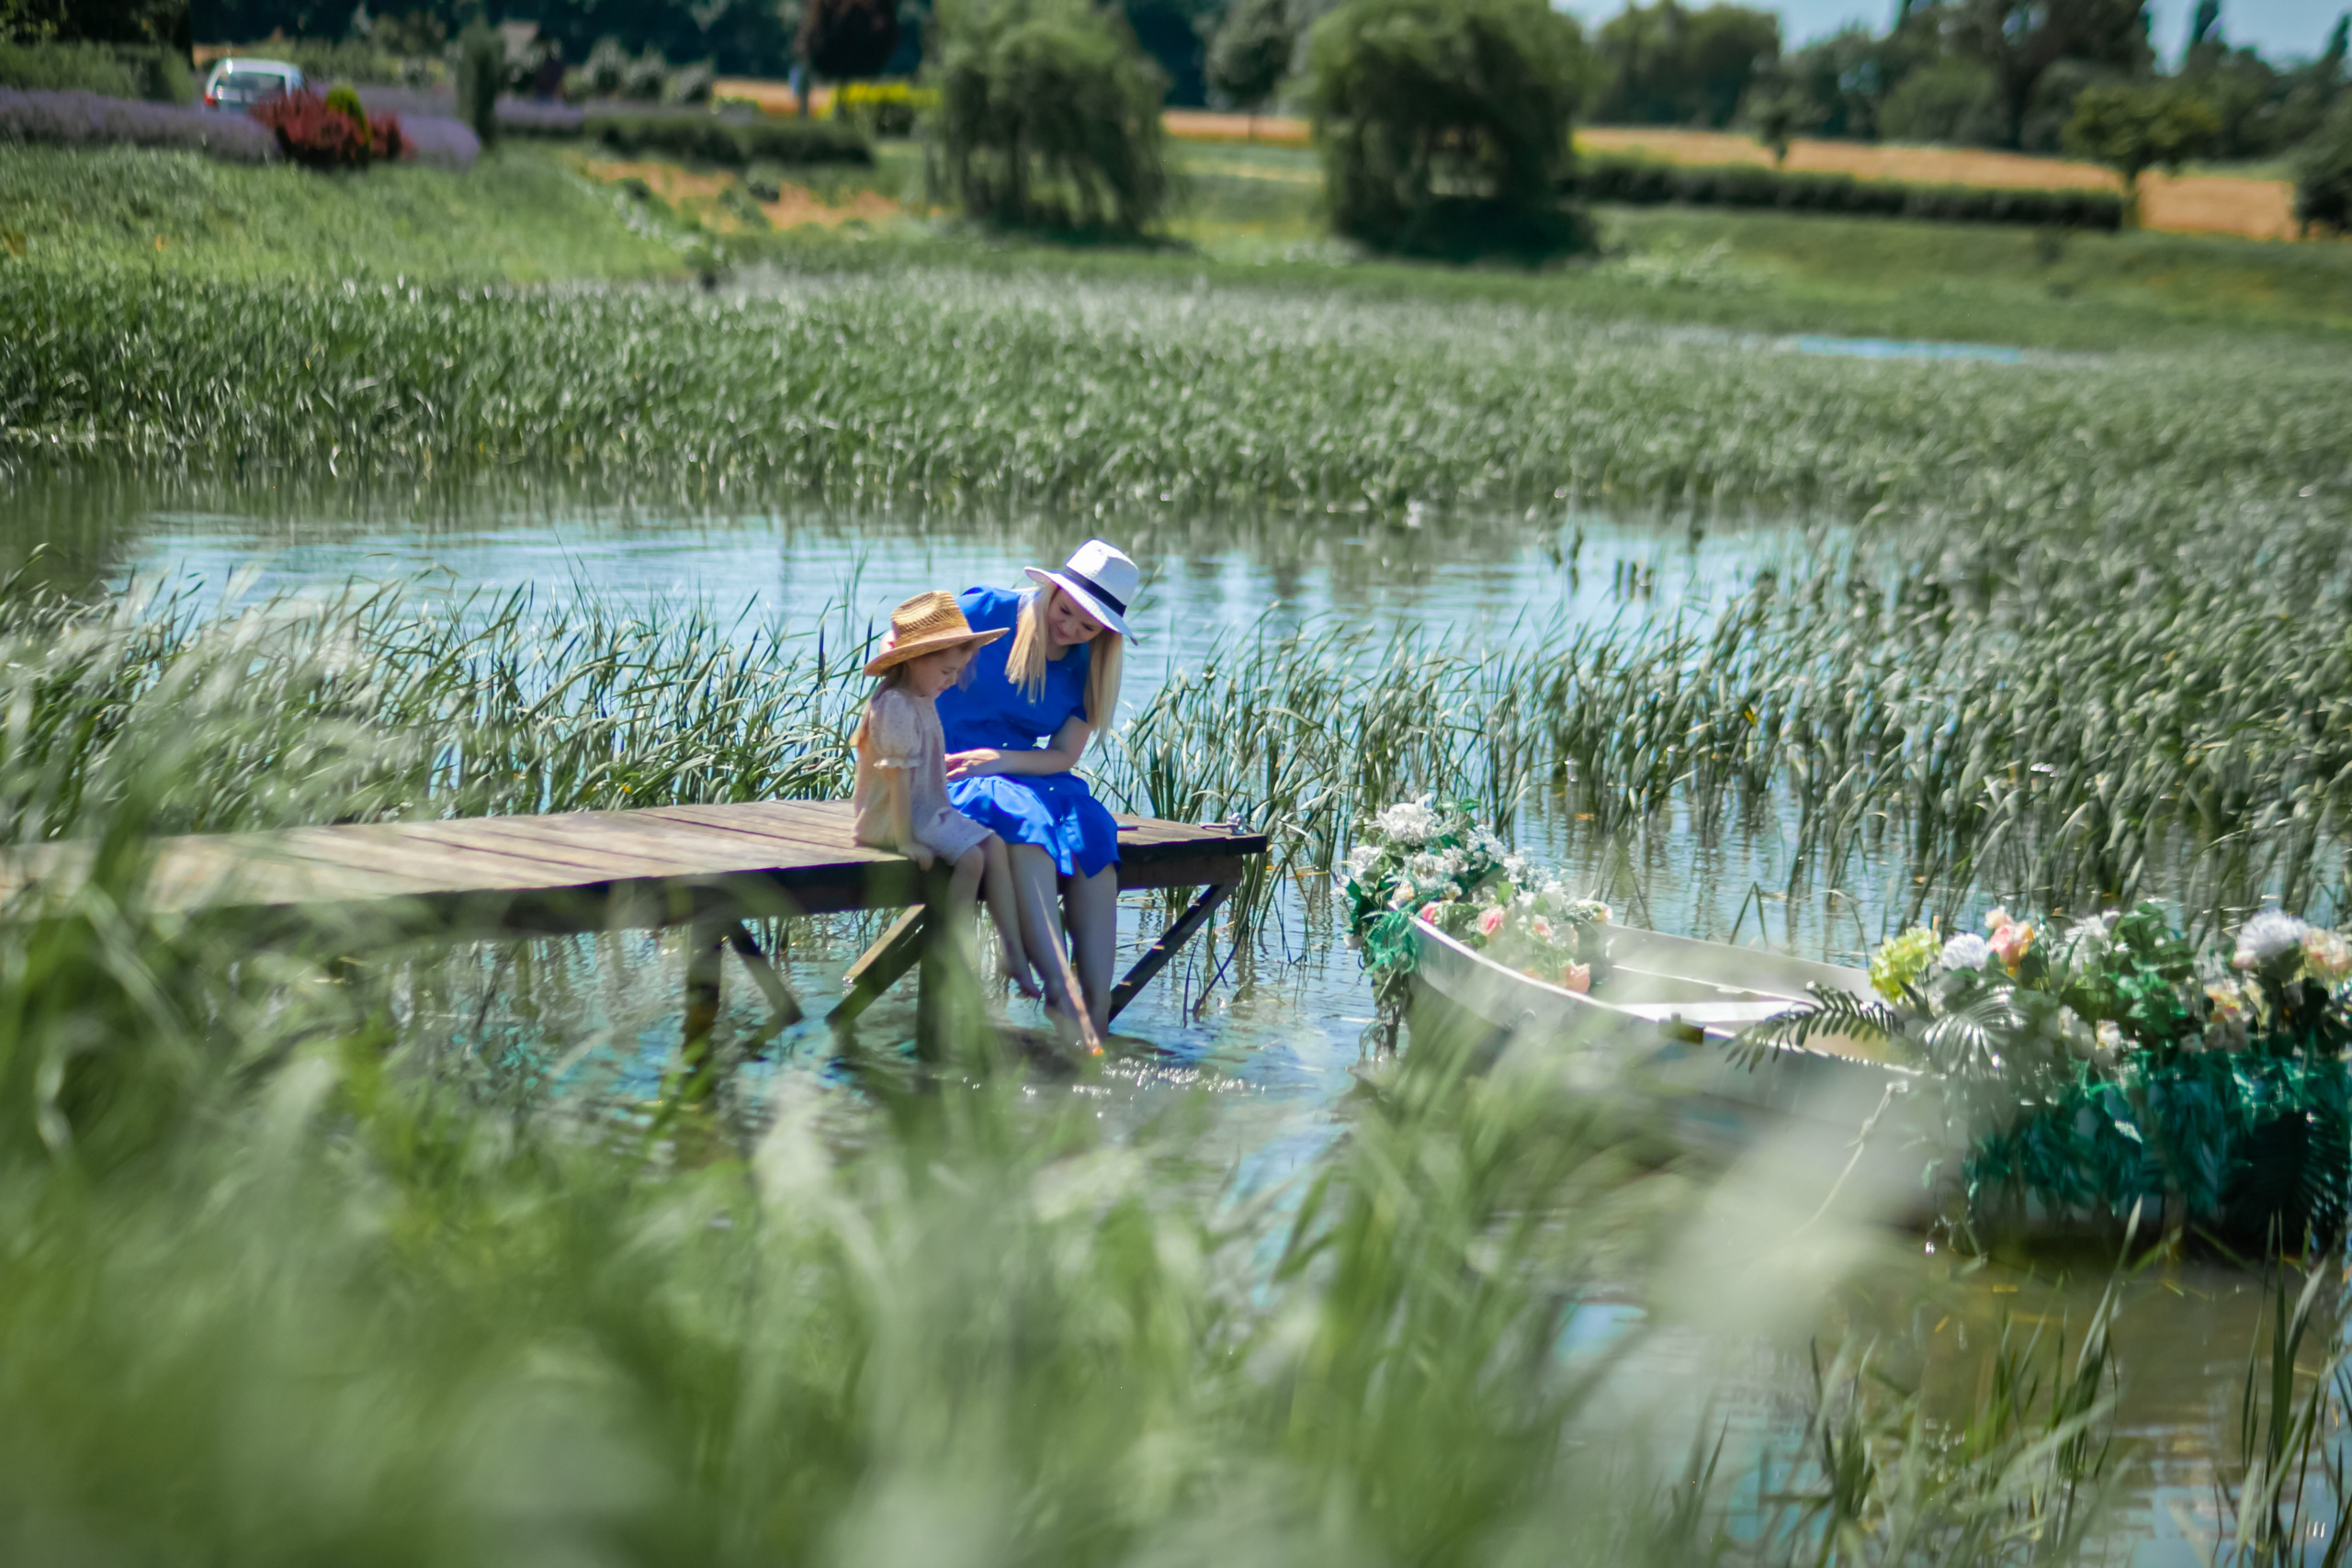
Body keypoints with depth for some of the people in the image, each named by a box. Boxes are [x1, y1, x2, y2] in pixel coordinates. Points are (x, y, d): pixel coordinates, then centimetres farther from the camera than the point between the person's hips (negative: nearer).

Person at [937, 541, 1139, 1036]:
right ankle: (1058, 991, -45)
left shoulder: (1087, 668, 6)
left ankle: (1097, 1011, -35)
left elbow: (1064, 755, 1)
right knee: (1023, 817, -37)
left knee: (1090, 825, -27)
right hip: (944, 774, -5)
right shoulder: (987, 610, -6)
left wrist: (1002, 760, -18)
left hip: (1020, 774, 5)